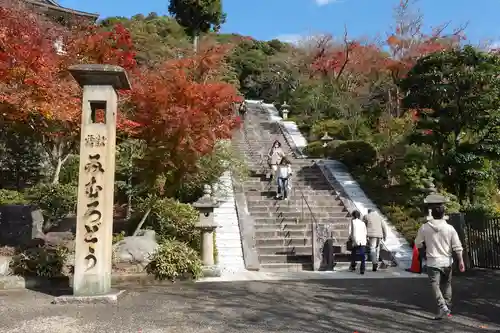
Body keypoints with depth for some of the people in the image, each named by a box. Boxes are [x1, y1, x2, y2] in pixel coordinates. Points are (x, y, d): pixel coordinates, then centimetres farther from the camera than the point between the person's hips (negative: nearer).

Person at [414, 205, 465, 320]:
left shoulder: (424, 228, -8)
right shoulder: (450, 228, -6)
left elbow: (418, 244, 2)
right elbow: (457, 247, -5)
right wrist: (461, 261, 1)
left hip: (433, 262, -3)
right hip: (447, 262, 3)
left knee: (435, 285, -1)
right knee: (446, 285, 19)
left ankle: (442, 307, -19)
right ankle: (447, 308, 27)